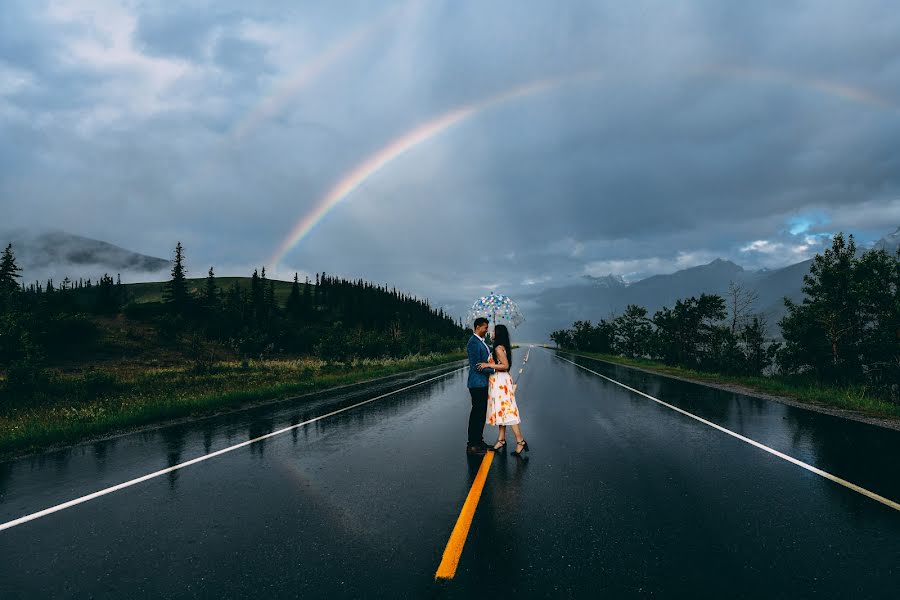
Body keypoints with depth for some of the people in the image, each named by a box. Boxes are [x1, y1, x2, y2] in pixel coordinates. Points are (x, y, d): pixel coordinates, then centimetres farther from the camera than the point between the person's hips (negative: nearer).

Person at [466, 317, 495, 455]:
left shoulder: (482, 342, 14)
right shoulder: (473, 343, -17)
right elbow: (476, 366, -20)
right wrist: (494, 369, -15)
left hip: (483, 383, 10)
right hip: (477, 383, -10)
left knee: (482, 412, 15)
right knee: (477, 413, -4)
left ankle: (479, 441, 25)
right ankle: (472, 445, 3)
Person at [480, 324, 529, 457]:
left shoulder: (499, 348, -16)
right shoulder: (503, 347, 13)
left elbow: (505, 365, -22)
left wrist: (488, 365, -20)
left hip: (501, 381, -10)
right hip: (499, 381, 10)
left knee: (506, 410, -10)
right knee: (501, 410, 13)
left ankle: (520, 441, -10)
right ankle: (501, 439, 19)